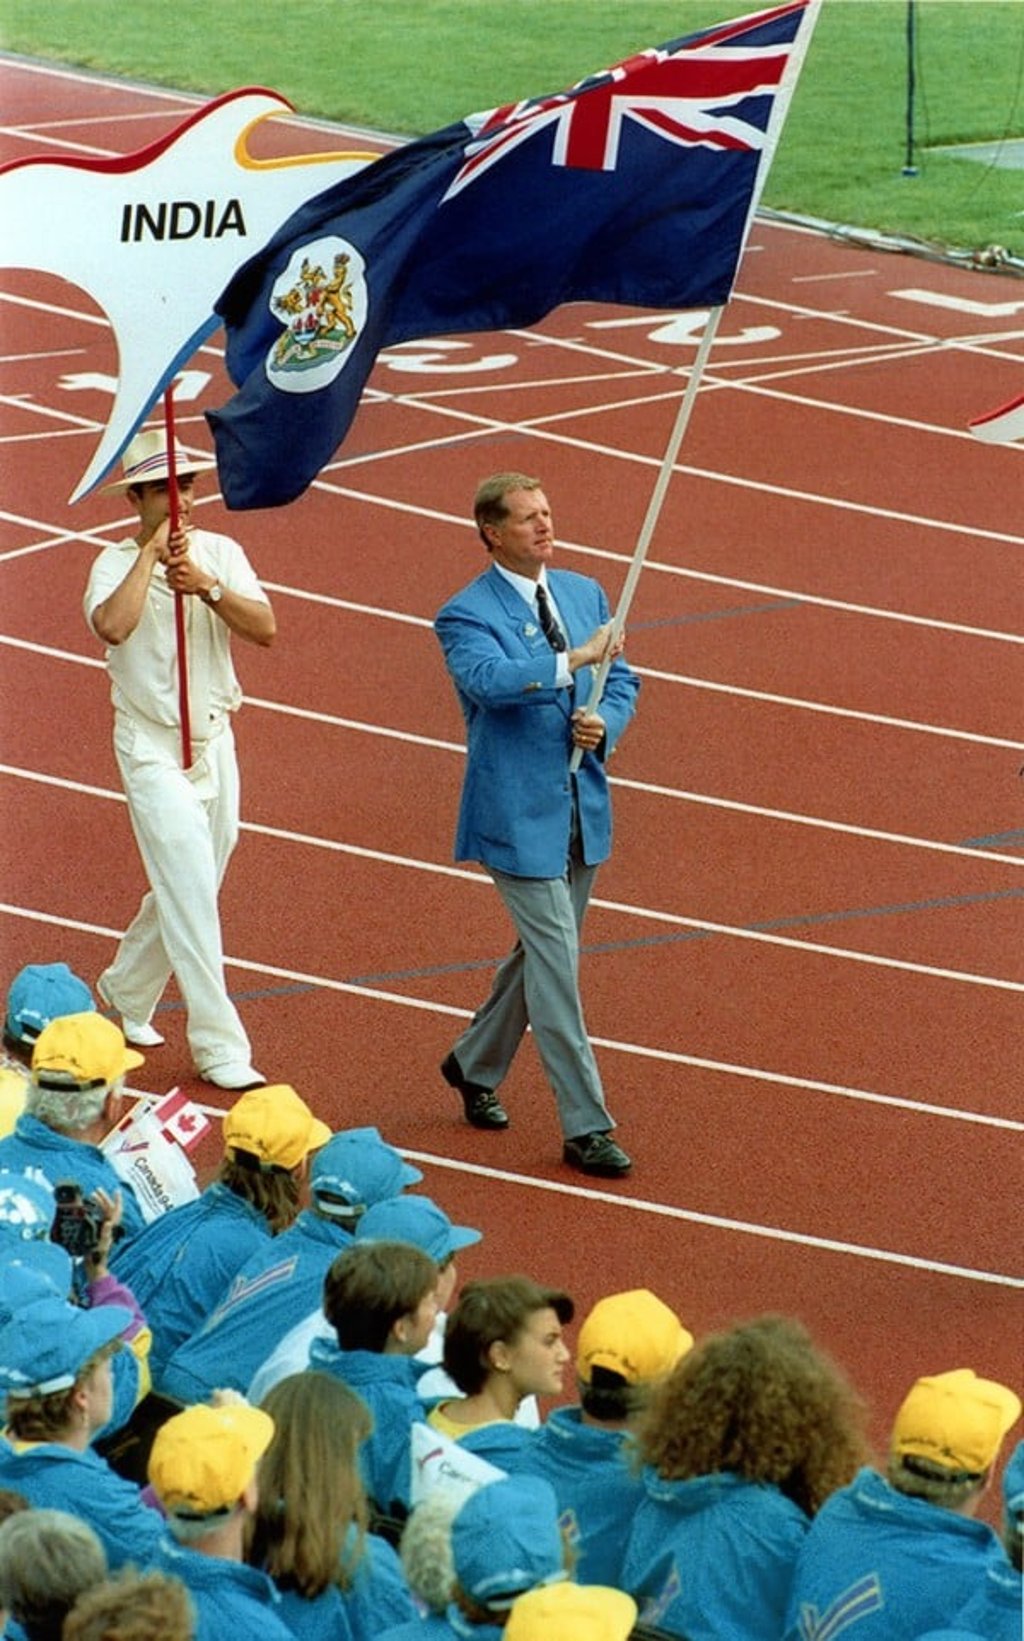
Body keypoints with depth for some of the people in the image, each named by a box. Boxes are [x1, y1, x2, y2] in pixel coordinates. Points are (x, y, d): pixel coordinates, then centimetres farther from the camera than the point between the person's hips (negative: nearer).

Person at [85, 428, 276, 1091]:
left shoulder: (220, 553, 3)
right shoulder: (117, 564, -7)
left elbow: (265, 629, -10)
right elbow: (112, 625, -29)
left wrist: (207, 587, -24)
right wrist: (152, 553, -22)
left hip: (215, 739, 5)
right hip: (152, 746, -5)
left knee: (189, 888, 15)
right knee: (191, 894, -10)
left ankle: (126, 993, 38)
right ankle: (219, 1047, -9)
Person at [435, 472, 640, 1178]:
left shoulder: (585, 593, 9)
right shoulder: (467, 615, -12)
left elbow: (622, 680, 13)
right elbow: (489, 679, -31)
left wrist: (604, 725, -8)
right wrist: (570, 661, -40)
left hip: (584, 807, 7)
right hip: (519, 814, -7)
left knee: (542, 951, 18)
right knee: (557, 960, -8)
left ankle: (475, 1065, 40)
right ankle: (585, 1126, -3)